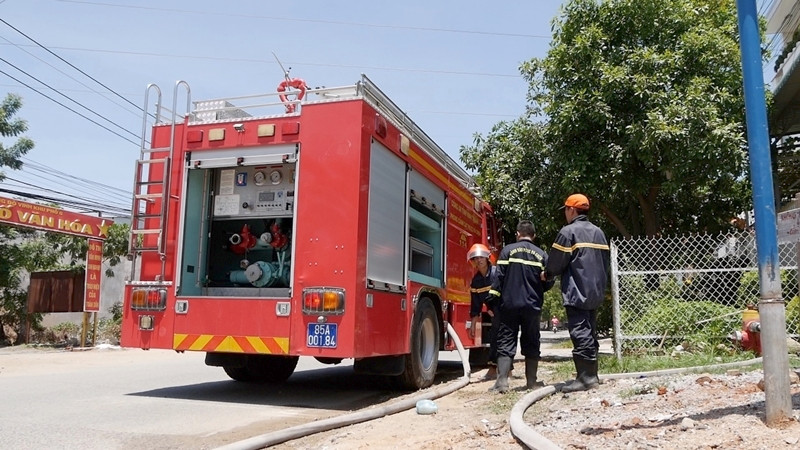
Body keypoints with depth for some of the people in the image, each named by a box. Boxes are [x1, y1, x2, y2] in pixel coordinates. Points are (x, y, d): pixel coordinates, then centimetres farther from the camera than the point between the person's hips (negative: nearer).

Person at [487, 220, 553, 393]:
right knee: (531, 343, 11)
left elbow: (499, 277, -8)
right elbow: (548, 283, 4)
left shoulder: (508, 250, -2)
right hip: (533, 306, 2)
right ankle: (531, 382, 15)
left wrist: (493, 298, -4)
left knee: (506, 341, 1)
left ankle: (502, 381, -7)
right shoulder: (541, 254, 4)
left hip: (509, 304, -2)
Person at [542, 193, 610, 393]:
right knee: (590, 332, 13)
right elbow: (604, 262, 18)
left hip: (577, 292, -8)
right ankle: (592, 374, 19)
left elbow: (556, 262, -9)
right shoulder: (598, 232, 15)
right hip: (596, 292, 9)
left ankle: (586, 377, -9)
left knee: (580, 333, -8)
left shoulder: (568, 231, -11)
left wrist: (546, 275, 10)